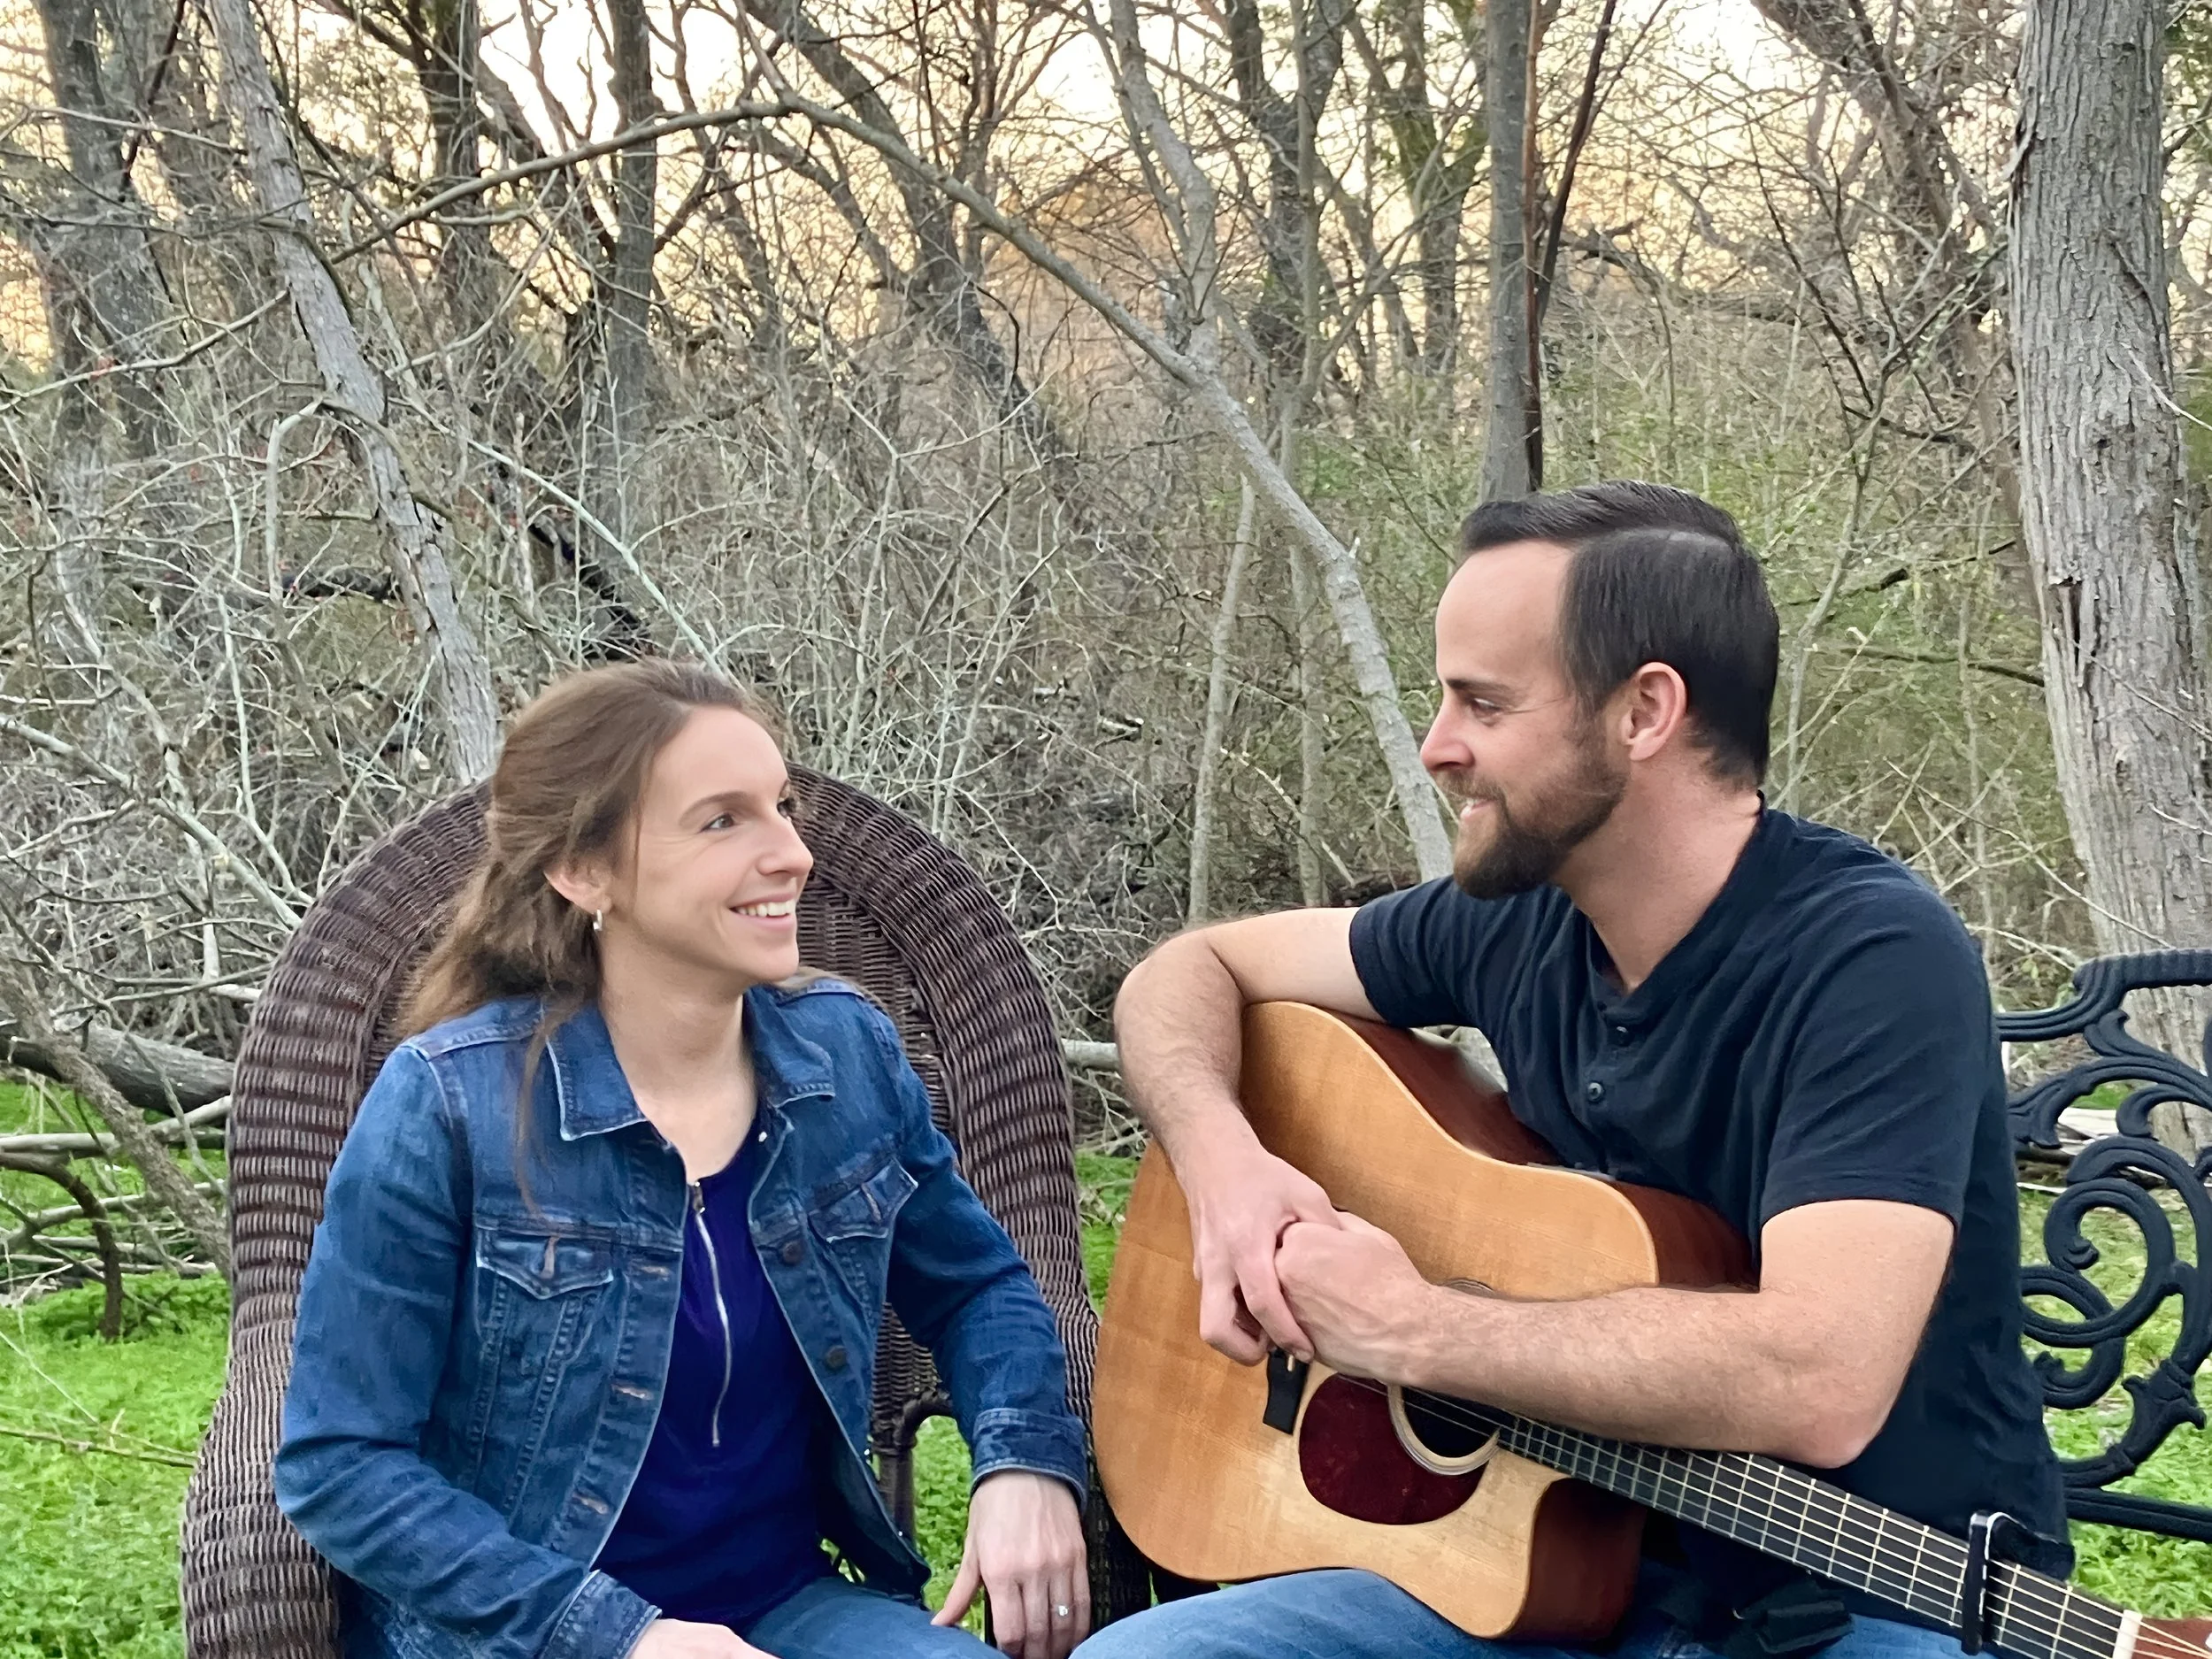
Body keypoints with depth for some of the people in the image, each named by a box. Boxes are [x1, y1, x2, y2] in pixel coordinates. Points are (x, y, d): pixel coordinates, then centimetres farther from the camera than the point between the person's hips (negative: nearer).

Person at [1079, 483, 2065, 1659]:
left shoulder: (1871, 959, -21)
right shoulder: (1516, 917, 0)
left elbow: (1814, 1382, -33)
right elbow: (1191, 970, 13)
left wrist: (1409, 1329, -23)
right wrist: (1224, 1162, -10)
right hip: (1587, 1555, 6)